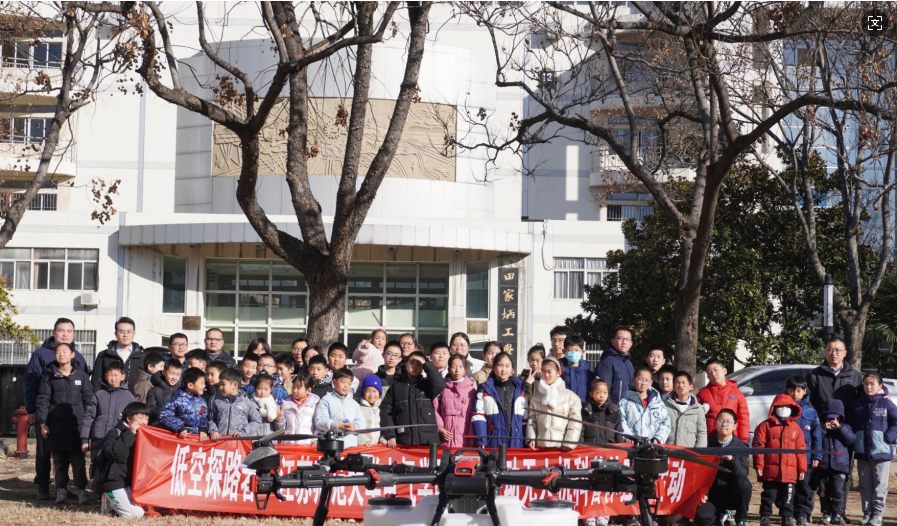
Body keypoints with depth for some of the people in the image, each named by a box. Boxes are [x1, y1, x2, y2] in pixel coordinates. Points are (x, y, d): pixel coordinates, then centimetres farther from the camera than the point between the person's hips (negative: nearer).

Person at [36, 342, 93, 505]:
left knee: (78, 460, -4)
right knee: (59, 461, 5)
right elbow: (43, 399, 5)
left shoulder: (81, 375, 8)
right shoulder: (49, 375, 6)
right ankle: (61, 490, 13)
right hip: (56, 426, 1)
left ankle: (82, 490, 0)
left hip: (77, 424, -1)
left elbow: (88, 399, 10)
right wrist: (42, 423, -2)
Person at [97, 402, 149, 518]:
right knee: (136, 513, -20)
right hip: (116, 484, -8)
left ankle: (115, 503, 14)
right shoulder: (115, 433, -8)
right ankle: (109, 503, 5)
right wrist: (130, 433, -23)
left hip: (133, 482, 8)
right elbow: (113, 452, -28)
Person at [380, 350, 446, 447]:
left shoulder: (427, 385, 13)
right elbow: (386, 411, 8)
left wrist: (426, 364, -3)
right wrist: (390, 435, -3)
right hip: (403, 440, 0)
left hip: (428, 440, 0)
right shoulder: (396, 386, 13)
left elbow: (440, 384, -10)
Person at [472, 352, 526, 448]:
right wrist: (481, 442, -8)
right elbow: (478, 416, 0)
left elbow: (526, 416, 14)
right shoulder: (485, 390, 4)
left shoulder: (520, 389, 12)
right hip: (493, 443, -2)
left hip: (516, 442, 2)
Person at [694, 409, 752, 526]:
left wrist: (732, 459, -32)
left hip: (733, 494, 0)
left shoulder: (740, 446, -1)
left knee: (743, 483, -34)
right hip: (713, 493, 0)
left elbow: (743, 474, -15)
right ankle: (719, 515, 12)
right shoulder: (709, 443, 3)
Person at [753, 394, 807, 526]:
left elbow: (801, 449, 10)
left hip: (790, 472, 2)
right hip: (770, 470, -2)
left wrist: (802, 468, 8)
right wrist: (759, 465, -9)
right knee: (768, 496, 6)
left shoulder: (795, 428, 10)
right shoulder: (766, 426, 0)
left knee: (788, 498, 7)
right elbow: (758, 446, -4)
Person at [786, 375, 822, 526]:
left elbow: (817, 434, 4)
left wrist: (816, 456, -1)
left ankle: (803, 514, 9)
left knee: (803, 485, 3)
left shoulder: (810, 411, 4)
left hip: (805, 456, 0)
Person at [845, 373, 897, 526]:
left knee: (880, 485, 1)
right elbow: (849, 424, 14)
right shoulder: (856, 405, 8)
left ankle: (878, 514, 5)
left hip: (881, 451, -3)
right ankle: (867, 513, 14)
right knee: (865, 485, 8)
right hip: (862, 451, 4)